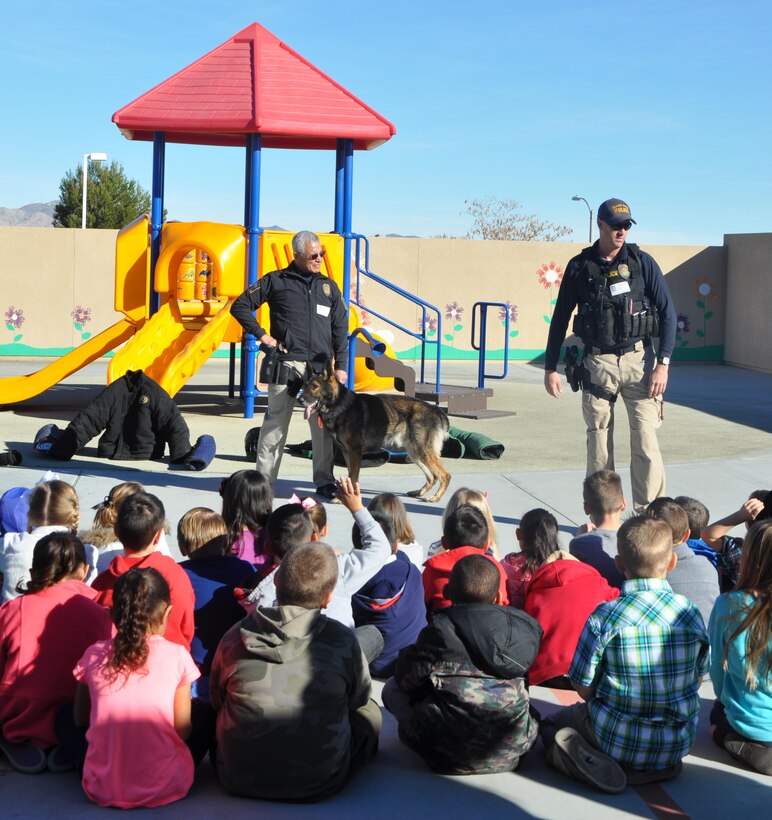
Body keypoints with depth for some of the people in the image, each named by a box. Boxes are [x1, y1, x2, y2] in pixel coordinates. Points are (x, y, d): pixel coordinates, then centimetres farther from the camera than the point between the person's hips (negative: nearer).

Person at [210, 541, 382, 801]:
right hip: (320, 785, -1)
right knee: (369, 713, 23)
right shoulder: (342, 640, -16)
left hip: (238, 782, 1)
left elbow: (217, 703, 6)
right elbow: (359, 699, 3)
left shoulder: (234, 638, -12)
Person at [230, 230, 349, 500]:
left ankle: (324, 482, 10)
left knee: (324, 425, 1)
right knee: (276, 422, 0)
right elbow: (240, 306, 7)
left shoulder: (329, 286, 17)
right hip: (286, 363, -3)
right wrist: (261, 335, -1)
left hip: (320, 366, 3)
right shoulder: (276, 281, 6)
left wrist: (341, 365, 6)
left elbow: (340, 329, 15)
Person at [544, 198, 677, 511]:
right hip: (597, 364, 1)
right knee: (598, 444, 4)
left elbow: (667, 312, 1)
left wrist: (663, 363, -7)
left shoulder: (642, 262, 1)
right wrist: (550, 368, 8)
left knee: (646, 442, -6)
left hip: (638, 359, -1)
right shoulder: (579, 266, 3)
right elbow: (560, 318, 10)